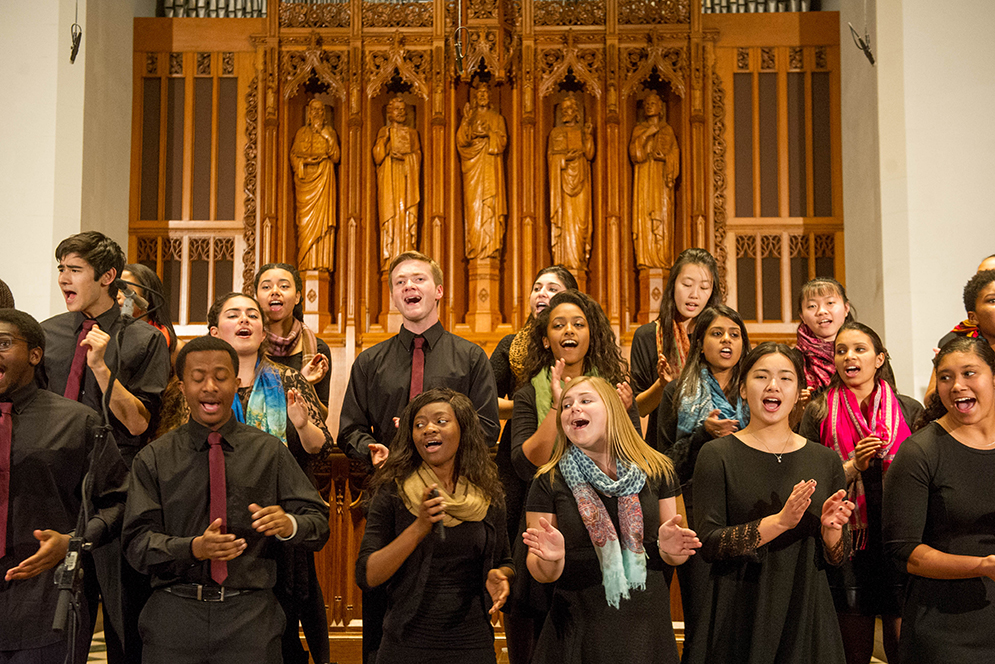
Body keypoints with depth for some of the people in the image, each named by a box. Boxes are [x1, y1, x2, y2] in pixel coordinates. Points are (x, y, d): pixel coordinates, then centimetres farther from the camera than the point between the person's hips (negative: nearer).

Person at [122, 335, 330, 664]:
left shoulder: (270, 452, 4)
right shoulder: (154, 459, 5)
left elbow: (319, 523, 0)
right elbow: (137, 541, -2)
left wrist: (288, 524, -23)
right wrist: (194, 548, -21)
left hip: (250, 616, 0)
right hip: (175, 616, 1)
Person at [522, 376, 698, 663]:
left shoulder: (657, 470, 1)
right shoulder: (549, 482, -3)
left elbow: (672, 556, 8)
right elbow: (542, 574, -2)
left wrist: (669, 548, -14)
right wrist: (552, 559, -24)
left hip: (646, 628, 1)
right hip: (577, 633, -1)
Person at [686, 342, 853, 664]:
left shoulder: (825, 460, 5)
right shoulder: (717, 455, -5)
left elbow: (838, 557, 8)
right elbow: (708, 544, -13)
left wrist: (830, 527, -14)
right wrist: (780, 521, -23)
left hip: (806, 616, 3)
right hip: (738, 617, -3)